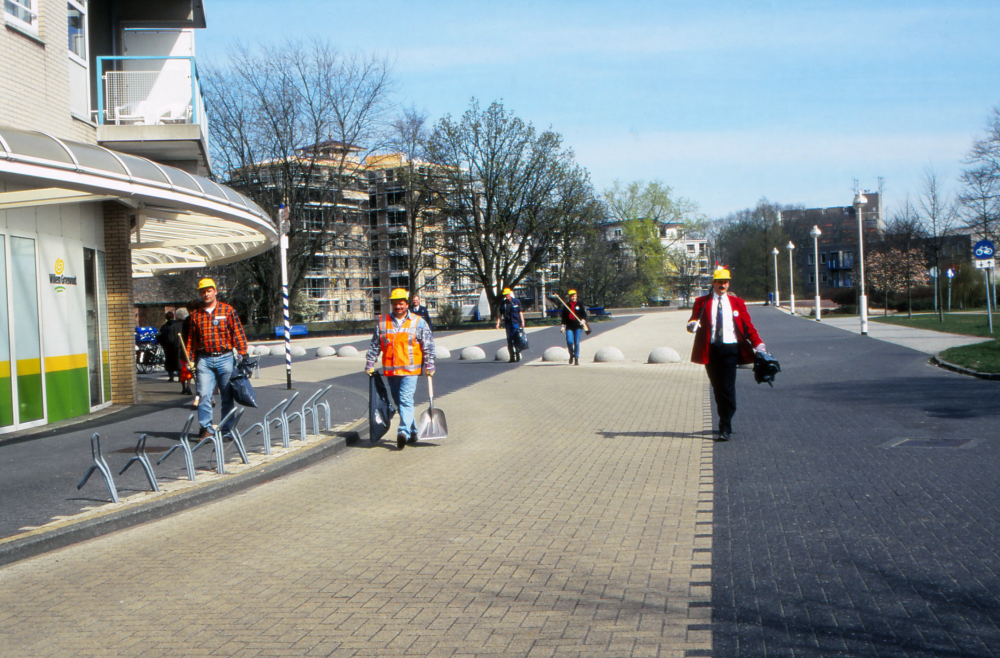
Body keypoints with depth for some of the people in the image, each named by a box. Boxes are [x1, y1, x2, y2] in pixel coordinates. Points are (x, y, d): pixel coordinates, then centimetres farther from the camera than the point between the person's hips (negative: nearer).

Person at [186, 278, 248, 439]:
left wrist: (242, 354, -5)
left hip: (224, 358, -1)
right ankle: (205, 428, -3)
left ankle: (227, 429, 11)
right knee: (204, 394, -9)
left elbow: (238, 334, 1)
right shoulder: (196, 314, 10)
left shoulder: (228, 311, 3)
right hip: (204, 360, 1)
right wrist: (190, 359, 10)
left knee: (227, 396, 3)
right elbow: (192, 339, 15)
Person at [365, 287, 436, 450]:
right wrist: (369, 364, 11)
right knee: (399, 402, 10)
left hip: (409, 370, -4)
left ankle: (404, 432, -24)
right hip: (390, 370, 4)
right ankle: (412, 432, 21)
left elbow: (428, 346, 5)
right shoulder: (382, 322, 10)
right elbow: (374, 346, 15)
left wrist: (429, 366, 0)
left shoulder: (418, 322, 3)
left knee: (406, 400, -16)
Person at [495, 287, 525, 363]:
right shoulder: (503, 303, 10)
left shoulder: (516, 301, 3)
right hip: (508, 324, 3)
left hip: (516, 323, -3)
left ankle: (518, 356, 3)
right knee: (509, 340, 0)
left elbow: (520, 312, 4)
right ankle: (512, 357, 4)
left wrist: (522, 322, -4)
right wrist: (498, 323, 2)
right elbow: (500, 314, 12)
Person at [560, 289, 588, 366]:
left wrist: (583, 320, -11)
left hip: (578, 326, 0)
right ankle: (571, 355, 11)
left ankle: (576, 358, 4)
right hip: (569, 326, 0)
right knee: (569, 341, -15)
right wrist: (562, 325, 4)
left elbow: (584, 314, 8)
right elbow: (564, 316, 13)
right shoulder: (566, 306, 11)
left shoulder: (579, 305, 9)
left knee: (576, 343, -5)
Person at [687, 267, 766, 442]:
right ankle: (725, 422, 23)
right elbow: (694, 319, 1)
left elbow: (748, 326, 7)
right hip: (711, 349, 1)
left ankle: (725, 429, -9)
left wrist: (758, 344, -6)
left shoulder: (737, 303, 10)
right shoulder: (702, 302, 9)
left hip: (730, 349, -1)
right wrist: (692, 324, -24)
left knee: (728, 388, -10)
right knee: (717, 388, 8)